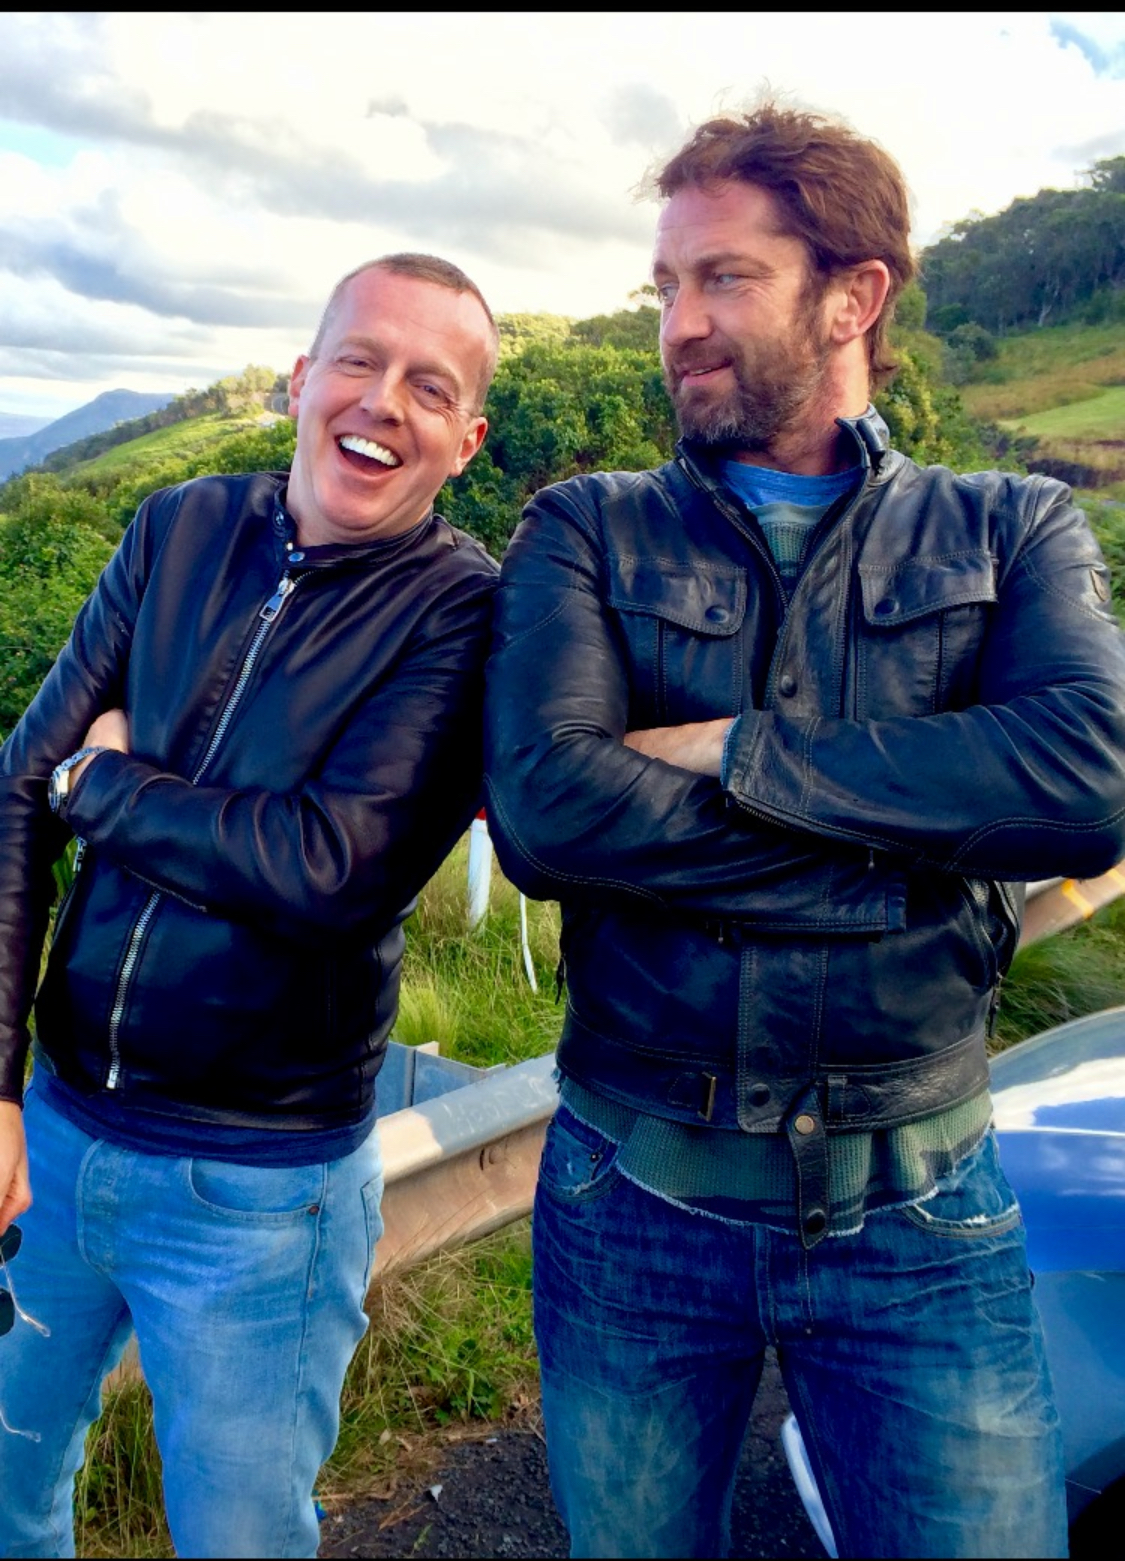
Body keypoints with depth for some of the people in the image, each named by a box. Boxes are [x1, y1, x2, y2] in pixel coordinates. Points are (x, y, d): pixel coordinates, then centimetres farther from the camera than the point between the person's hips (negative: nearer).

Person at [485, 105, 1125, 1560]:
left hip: (919, 1221, 0)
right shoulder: (585, 534, -1)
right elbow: (541, 806, -19)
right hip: (633, 1203, 1)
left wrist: (733, 750, -18)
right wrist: (932, 830, -17)